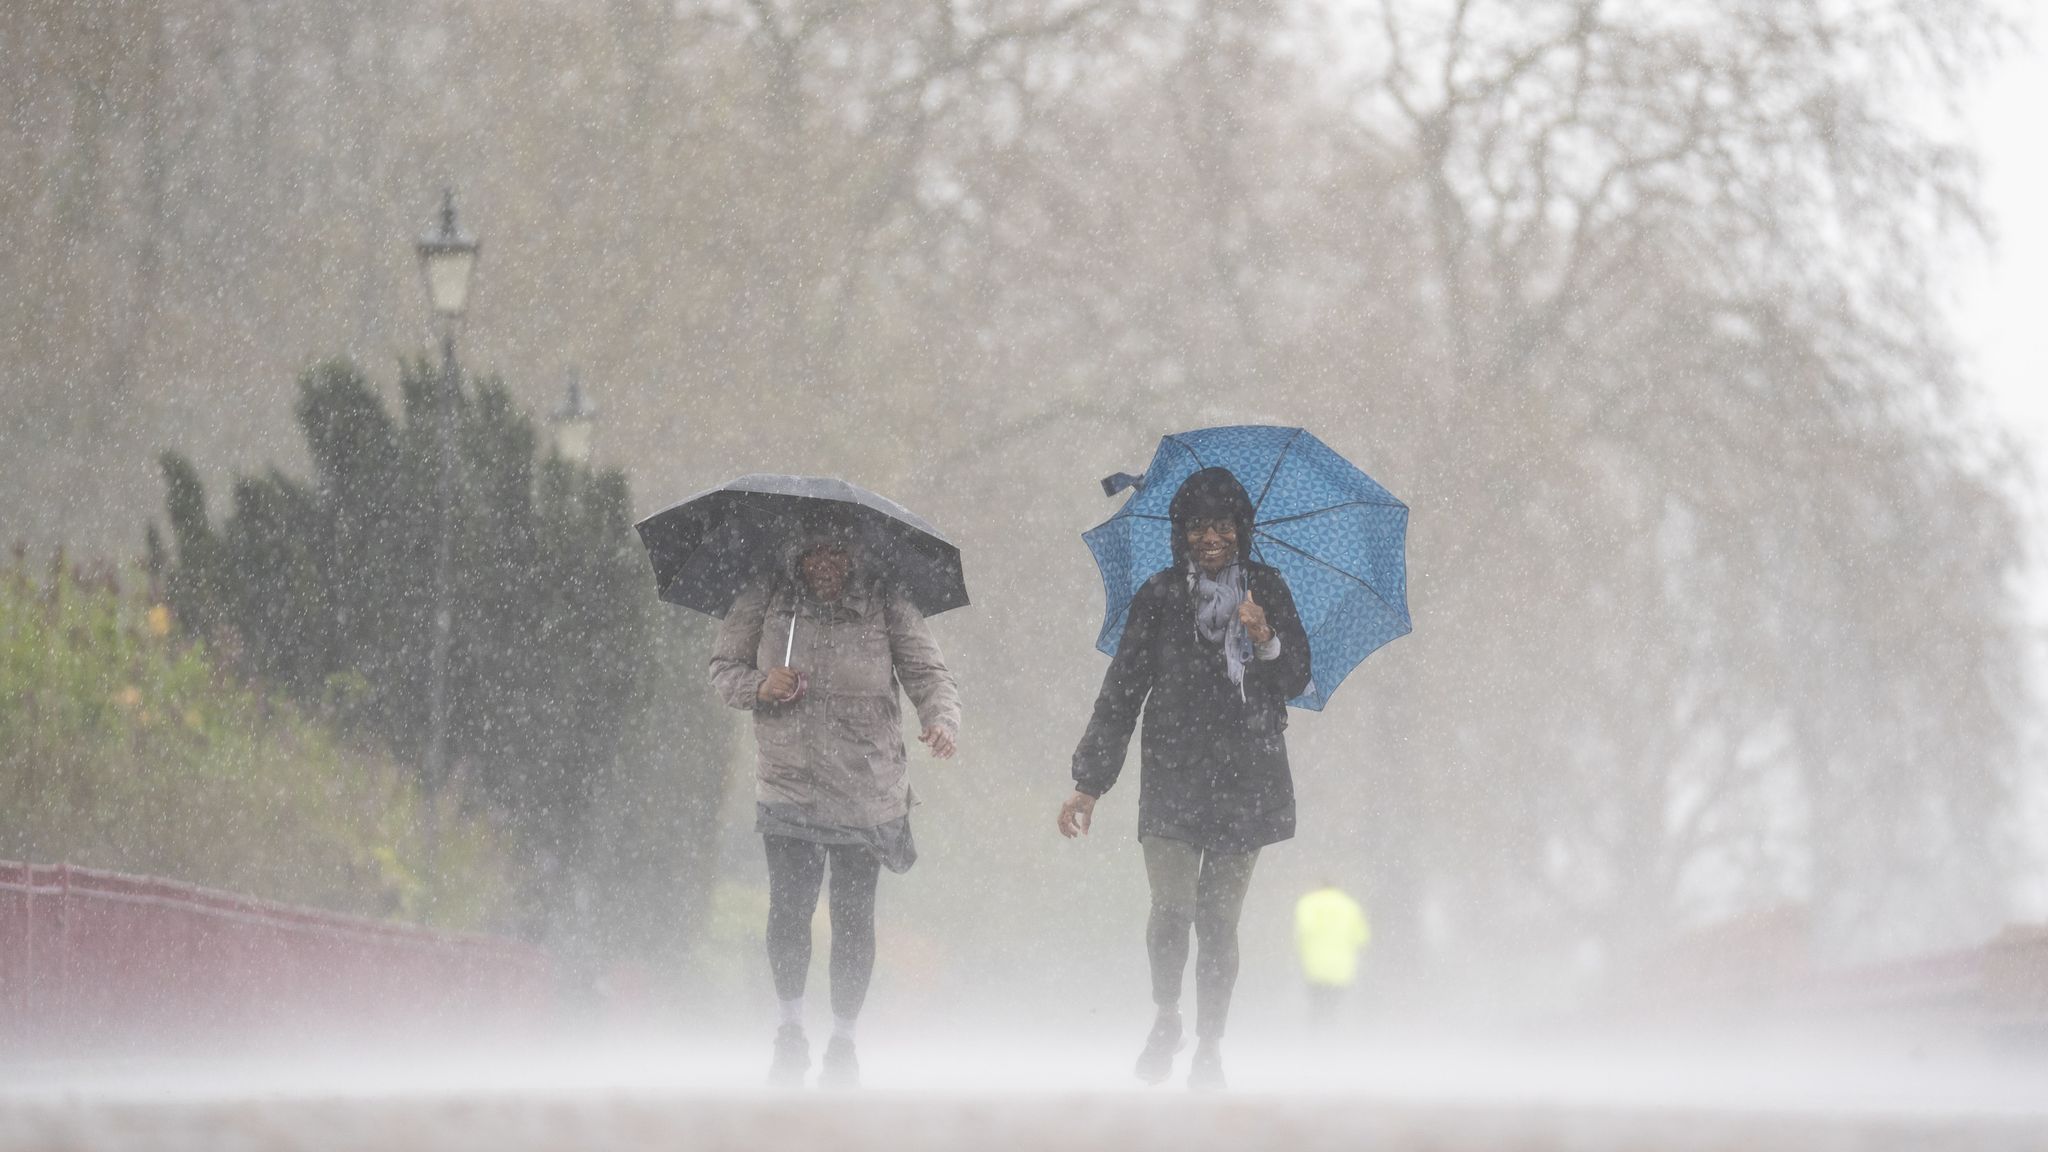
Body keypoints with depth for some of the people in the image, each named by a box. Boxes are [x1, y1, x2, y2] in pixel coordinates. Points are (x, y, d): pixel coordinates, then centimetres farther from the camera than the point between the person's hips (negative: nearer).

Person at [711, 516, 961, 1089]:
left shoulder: (885, 606, -4)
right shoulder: (764, 602, 0)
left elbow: (928, 672, -7)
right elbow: (722, 666, 10)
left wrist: (942, 720, -28)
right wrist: (758, 686, -12)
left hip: (867, 793, 0)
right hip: (788, 788, 0)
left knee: (853, 919, 4)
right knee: (788, 909, -8)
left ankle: (843, 1042, 20)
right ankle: (791, 1031, 13)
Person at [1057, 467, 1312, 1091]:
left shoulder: (1267, 590, 8)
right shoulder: (1160, 596, 3)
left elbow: (1296, 682, 7)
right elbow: (1121, 692, 5)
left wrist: (1268, 640, -15)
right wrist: (1089, 784, 3)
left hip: (1246, 776, 1)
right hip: (1174, 775, -1)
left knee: (1218, 918, -1)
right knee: (1171, 908, -13)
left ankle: (1210, 1046, 13)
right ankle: (1165, 1020, 12)